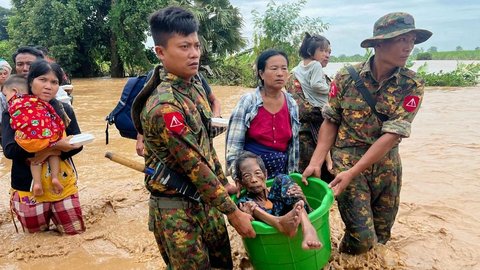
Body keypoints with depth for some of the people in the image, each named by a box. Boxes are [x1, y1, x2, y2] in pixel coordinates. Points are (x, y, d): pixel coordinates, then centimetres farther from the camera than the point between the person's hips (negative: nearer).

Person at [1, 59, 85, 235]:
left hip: (63, 182, 2)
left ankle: (53, 211, 36)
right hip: (28, 184, -1)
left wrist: (50, 152, -21)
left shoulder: (64, 110, -2)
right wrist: (55, 144, -28)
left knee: (75, 230, 8)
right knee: (37, 232, 13)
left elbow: (77, 145, -2)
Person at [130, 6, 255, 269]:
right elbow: (195, 167, -24)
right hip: (176, 209, -8)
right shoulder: (164, 106, -26)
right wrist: (233, 212, -17)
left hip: (206, 198, 8)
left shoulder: (194, 87, 2)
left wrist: (224, 185, 13)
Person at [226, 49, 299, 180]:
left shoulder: (292, 104, 0)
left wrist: (292, 174, 10)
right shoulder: (248, 101, -12)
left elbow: (294, 145, 8)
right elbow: (234, 144, -11)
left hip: (280, 172, 4)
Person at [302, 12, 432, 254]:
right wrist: (316, 162, -13)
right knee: (362, 238, -6)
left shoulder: (412, 86, -8)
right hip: (346, 159, -2)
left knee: (381, 235, 15)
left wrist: (352, 173, -22)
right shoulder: (346, 77, -8)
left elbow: (392, 135, -16)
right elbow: (331, 122, -2)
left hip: (386, 166, 3)